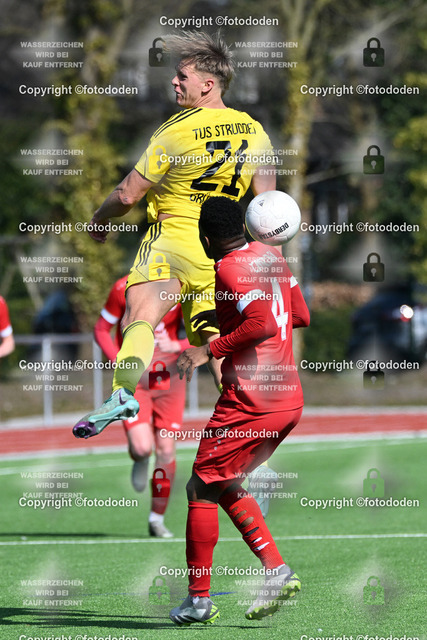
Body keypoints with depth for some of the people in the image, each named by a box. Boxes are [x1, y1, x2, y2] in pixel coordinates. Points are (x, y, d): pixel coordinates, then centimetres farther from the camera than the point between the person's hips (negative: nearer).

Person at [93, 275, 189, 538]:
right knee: (142, 447, -17)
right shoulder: (124, 289, -12)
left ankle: (157, 519, 18)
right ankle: (140, 460, 23)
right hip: (133, 379, -2)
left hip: (168, 380, 2)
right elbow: (101, 330, 0)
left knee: (166, 451, 1)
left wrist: (177, 346, -24)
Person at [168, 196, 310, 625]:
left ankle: (198, 598, 6)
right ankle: (276, 570, 7)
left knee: (201, 488, 2)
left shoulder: (230, 270, -14)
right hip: (290, 399, 9)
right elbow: (301, 316, 19)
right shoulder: (270, 257, 11)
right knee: (226, 487, 19)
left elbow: (262, 323, -26)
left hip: (249, 402, -9)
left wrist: (210, 350, -19)